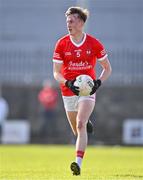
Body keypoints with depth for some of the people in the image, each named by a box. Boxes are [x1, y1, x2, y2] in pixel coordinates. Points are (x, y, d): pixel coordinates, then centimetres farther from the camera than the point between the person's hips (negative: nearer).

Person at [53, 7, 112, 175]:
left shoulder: (94, 44, -5)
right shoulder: (61, 44, -3)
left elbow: (107, 68, 6)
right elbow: (56, 73, -1)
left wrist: (99, 82, -13)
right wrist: (68, 83, -21)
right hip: (69, 91, 3)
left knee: (80, 125, -21)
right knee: (77, 131, 12)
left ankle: (78, 163, -28)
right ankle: (87, 124, 51)